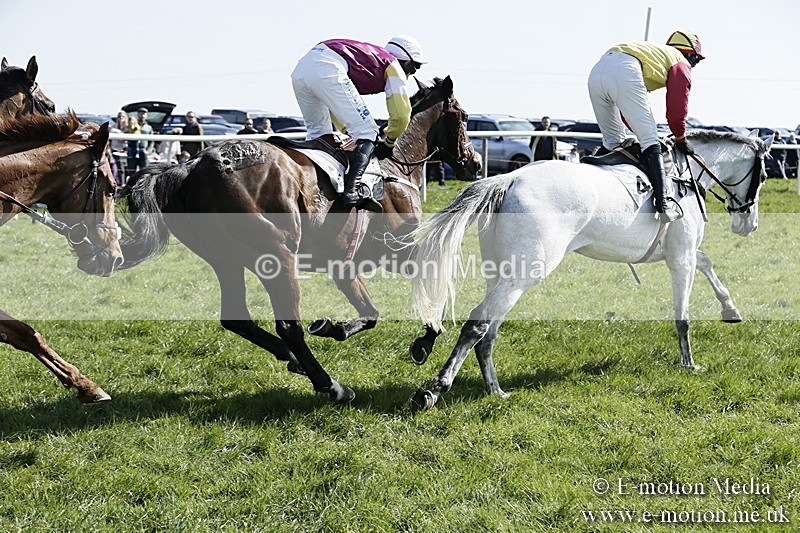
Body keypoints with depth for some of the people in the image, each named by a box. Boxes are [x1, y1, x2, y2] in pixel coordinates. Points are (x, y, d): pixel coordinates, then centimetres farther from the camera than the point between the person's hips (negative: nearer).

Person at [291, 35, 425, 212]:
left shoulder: (371, 55, 39)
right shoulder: (394, 66, 18)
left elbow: (334, 105, 39)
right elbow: (401, 116, 12)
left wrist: (350, 132, 32)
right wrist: (387, 143, 27)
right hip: (327, 70, -8)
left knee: (318, 133, 25)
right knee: (367, 133, -4)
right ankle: (351, 191, -21)